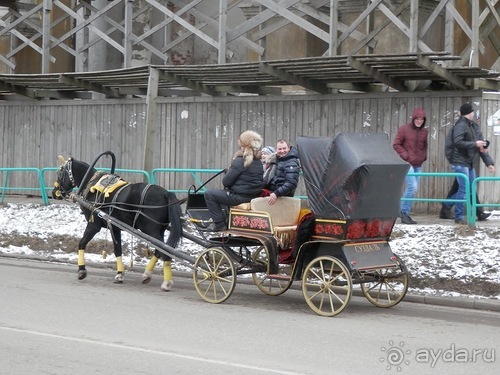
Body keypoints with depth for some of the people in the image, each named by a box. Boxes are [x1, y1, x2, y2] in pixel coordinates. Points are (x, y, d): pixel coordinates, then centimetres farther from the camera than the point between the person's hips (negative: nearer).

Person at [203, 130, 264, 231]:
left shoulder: (240, 162, -19)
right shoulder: (259, 162, 5)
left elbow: (226, 182, -14)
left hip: (239, 197, -9)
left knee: (209, 194, 3)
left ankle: (220, 224, 2)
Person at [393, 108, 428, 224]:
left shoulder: (425, 132, 7)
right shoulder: (404, 129, -5)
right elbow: (396, 144, -2)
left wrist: (424, 156, 4)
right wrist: (405, 155, -10)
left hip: (418, 165, 5)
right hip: (407, 163, -5)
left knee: (412, 189, 7)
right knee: (412, 187, -17)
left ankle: (405, 214, 15)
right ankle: (404, 212, -5)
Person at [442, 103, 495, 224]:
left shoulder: (474, 126, 14)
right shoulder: (460, 125, -11)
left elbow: (482, 146, 14)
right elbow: (457, 142, -23)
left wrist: (489, 162, 8)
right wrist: (475, 144, -20)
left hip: (469, 162, 9)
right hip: (459, 161, -9)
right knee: (464, 189, -9)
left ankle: (448, 204, 24)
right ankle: (459, 217, -1)